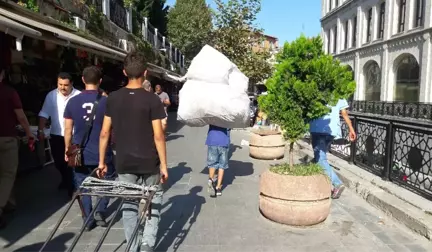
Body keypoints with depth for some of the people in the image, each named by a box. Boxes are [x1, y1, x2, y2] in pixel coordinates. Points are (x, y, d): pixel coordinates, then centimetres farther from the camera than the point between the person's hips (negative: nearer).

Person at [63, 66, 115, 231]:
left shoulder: (73, 102, -2)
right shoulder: (106, 101, -9)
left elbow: (68, 129, 4)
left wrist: (67, 149, 14)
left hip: (80, 154, 2)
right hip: (102, 153, -2)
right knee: (107, 183, 18)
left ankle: (88, 219, 18)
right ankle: (100, 211, 7)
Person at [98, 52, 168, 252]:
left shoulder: (113, 98, 0)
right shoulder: (152, 99, -11)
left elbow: (105, 133, 2)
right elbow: (158, 136, -13)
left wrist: (101, 161, 11)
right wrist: (164, 165, -5)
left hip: (124, 163, 3)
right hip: (149, 163, -3)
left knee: (129, 205, 15)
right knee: (153, 201, 16)